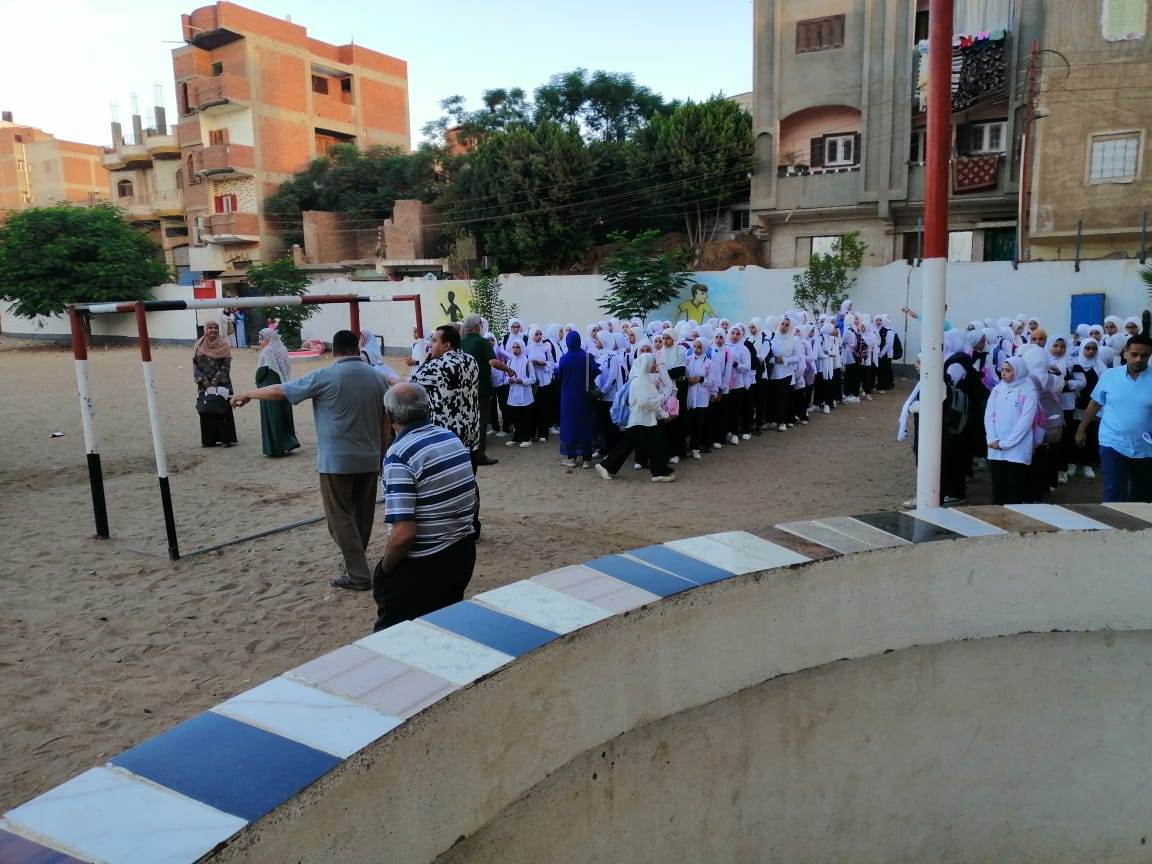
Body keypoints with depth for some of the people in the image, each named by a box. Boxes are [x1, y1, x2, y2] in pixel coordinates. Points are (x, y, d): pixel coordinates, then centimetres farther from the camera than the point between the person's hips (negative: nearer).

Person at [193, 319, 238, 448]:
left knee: (223, 409, -3)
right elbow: (195, 364, 4)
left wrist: (215, 380, -14)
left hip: (221, 383, -2)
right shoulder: (199, 345, 4)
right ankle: (208, 439, 11)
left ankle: (227, 438, 1)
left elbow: (226, 365, -6)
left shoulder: (224, 345, -2)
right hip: (204, 384, 2)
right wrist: (203, 380, -8)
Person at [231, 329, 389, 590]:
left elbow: (279, 391, -3)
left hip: (337, 461, -5)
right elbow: (387, 421, 8)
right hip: (369, 460, 5)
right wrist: (382, 456, 17)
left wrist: (247, 394, 13)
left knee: (341, 519, 2)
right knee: (362, 517, 15)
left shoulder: (325, 377, -9)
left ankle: (358, 575, 1)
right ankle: (356, 565, 28)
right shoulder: (377, 377, 5)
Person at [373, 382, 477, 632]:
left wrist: (384, 569, -9)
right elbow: (472, 503, 11)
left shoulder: (399, 456, -21)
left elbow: (403, 533, -25)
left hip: (424, 565, -7)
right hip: (464, 553, 7)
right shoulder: (454, 439, 2)